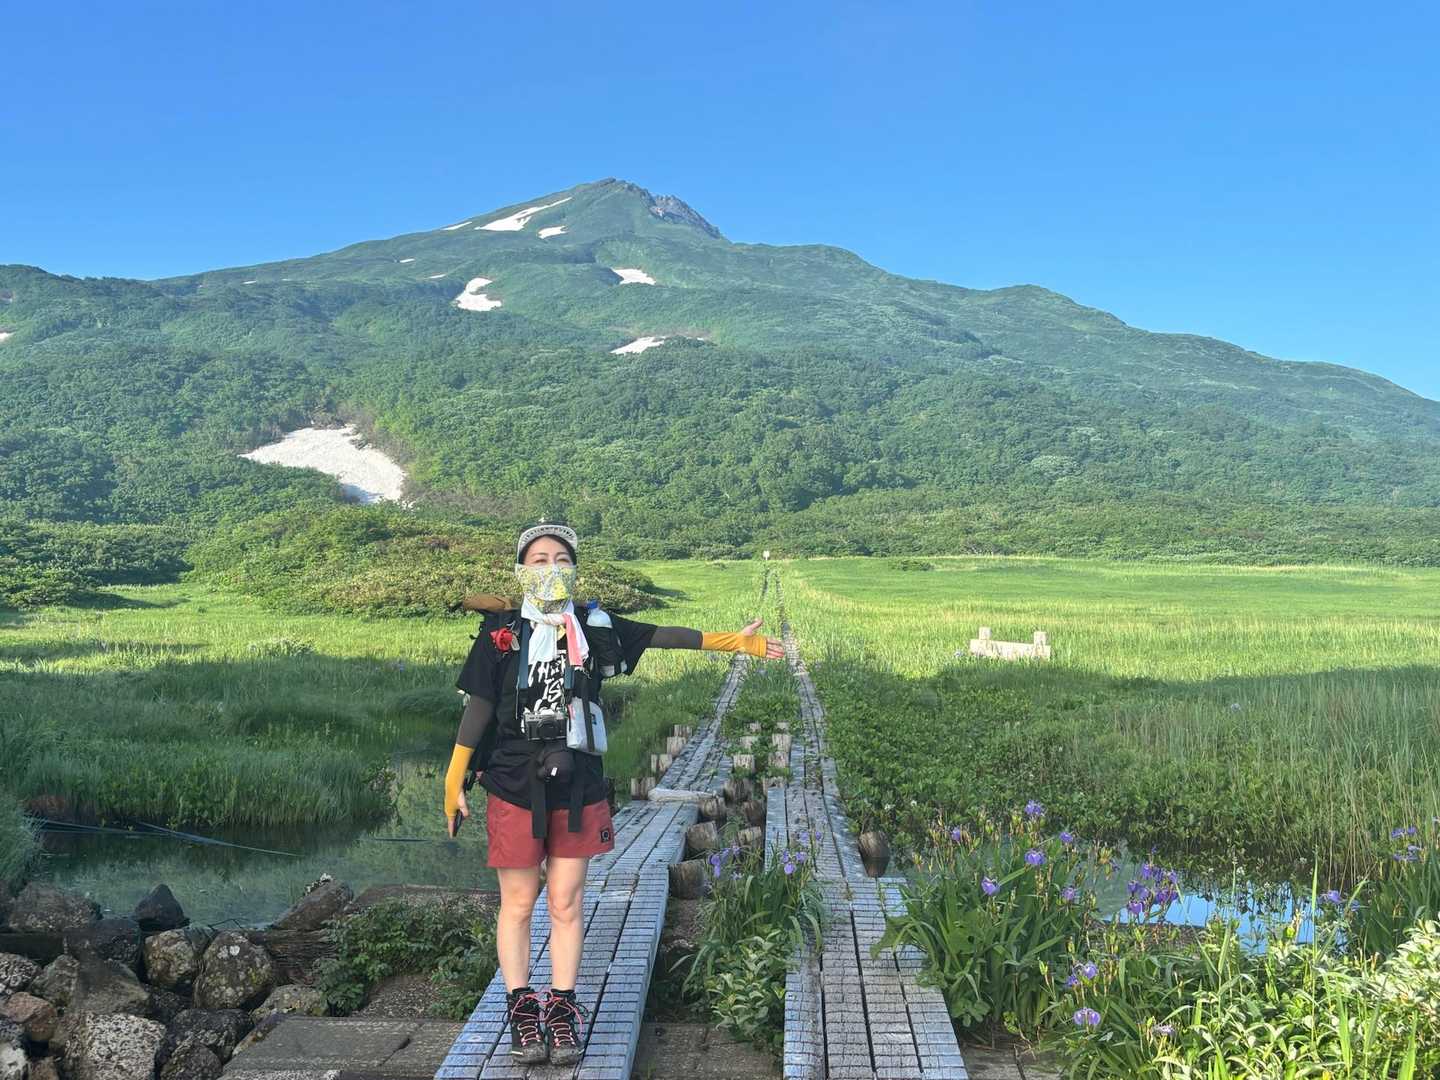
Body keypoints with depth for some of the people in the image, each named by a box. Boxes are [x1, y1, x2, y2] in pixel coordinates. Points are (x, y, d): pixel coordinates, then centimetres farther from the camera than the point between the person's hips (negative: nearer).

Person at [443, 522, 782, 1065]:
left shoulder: (594, 627, 4)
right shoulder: (502, 632, -1)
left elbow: (664, 634, 8)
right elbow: (478, 706, 1)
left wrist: (735, 641, 9)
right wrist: (454, 781, 0)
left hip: (577, 786, 2)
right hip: (514, 787, -2)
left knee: (566, 902, 6)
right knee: (518, 902, 5)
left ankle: (561, 1012, 16)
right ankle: (522, 1011, 17)